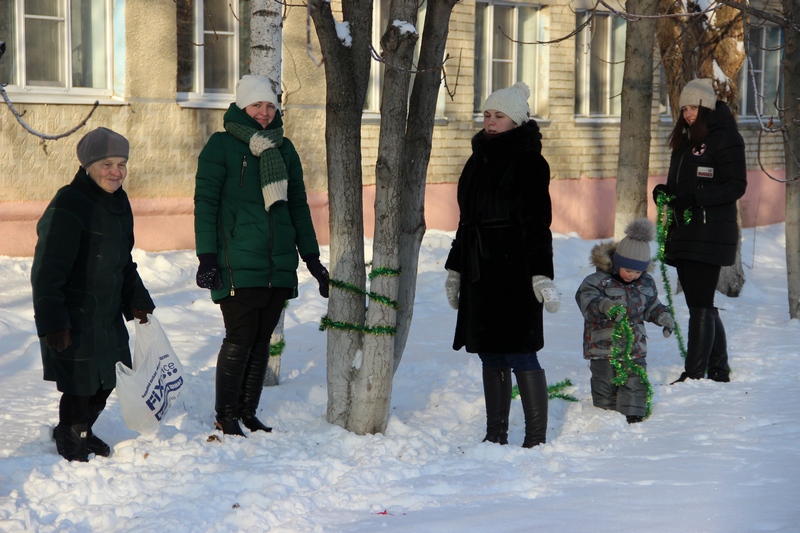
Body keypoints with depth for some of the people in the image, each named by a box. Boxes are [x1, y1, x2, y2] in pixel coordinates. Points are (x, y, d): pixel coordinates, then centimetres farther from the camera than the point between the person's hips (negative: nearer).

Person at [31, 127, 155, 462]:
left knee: (108, 378, 16)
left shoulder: (118, 203, 8)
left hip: (108, 315, 8)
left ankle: (81, 430, 38)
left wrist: (137, 301, 17)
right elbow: (47, 270, -24)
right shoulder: (68, 206, -21)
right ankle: (69, 438, 22)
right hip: (73, 318, -8)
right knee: (81, 383, -3)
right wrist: (52, 321, -27)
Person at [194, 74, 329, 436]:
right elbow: (205, 202, -6)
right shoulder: (222, 145, -3)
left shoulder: (283, 148, 14)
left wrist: (311, 257, 15)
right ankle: (226, 416, 3)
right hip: (237, 263, -5)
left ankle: (248, 412, 16)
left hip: (279, 263, 5)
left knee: (262, 339, 7)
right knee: (240, 339, -8)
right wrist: (207, 256, -14)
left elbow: (298, 204, 19)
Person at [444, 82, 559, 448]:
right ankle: (495, 435, 18)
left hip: (514, 272, -8)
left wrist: (541, 274, -20)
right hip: (480, 273, 8)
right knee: (489, 353, 11)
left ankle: (536, 438, -3)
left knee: (519, 353, -8)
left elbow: (537, 223, -13)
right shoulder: (480, 159, 15)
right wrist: (455, 269, 23)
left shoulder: (527, 161, -8)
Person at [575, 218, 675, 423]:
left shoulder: (646, 284, 7)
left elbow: (651, 306, 21)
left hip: (634, 347, 4)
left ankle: (633, 417, 7)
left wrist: (663, 316, 3)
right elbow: (585, 297, -25)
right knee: (604, 383, 4)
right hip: (603, 345, -4)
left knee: (635, 383, -1)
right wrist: (604, 305, -42)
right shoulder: (599, 280, -11)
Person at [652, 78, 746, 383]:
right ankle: (718, 370, 21)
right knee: (701, 304, 12)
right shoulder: (686, 140, 18)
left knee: (700, 305, -9)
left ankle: (694, 374, -8)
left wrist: (696, 198, -23)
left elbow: (737, 186, -13)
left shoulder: (725, 138, -7)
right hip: (684, 233, 9)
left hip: (711, 233, -9)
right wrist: (665, 192, 1)